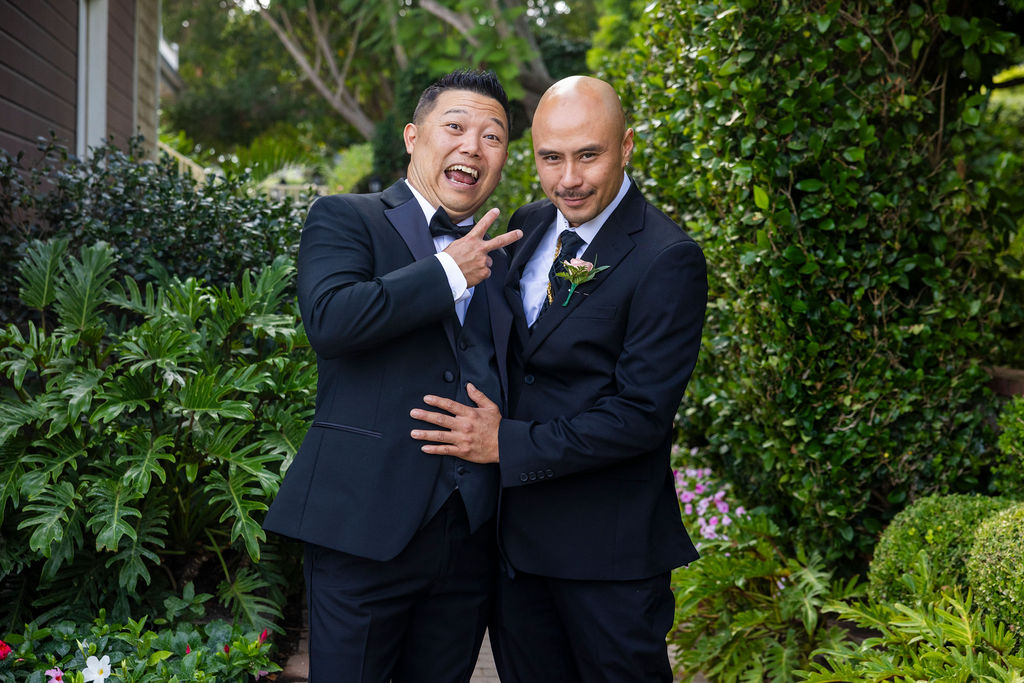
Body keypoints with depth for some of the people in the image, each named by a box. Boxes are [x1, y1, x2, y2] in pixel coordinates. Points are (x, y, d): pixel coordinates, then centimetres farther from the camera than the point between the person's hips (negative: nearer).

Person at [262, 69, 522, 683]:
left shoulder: (501, 258, 17)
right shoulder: (345, 219, 1)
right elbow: (330, 317, -19)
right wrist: (449, 272, -12)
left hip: (472, 534, 5)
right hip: (368, 524, -5)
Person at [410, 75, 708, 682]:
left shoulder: (667, 259, -16)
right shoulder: (527, 227, 6)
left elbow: (642, 414, -20)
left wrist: (508, 446, -18)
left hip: (608, 547, -6)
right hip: (515, 533, 6)